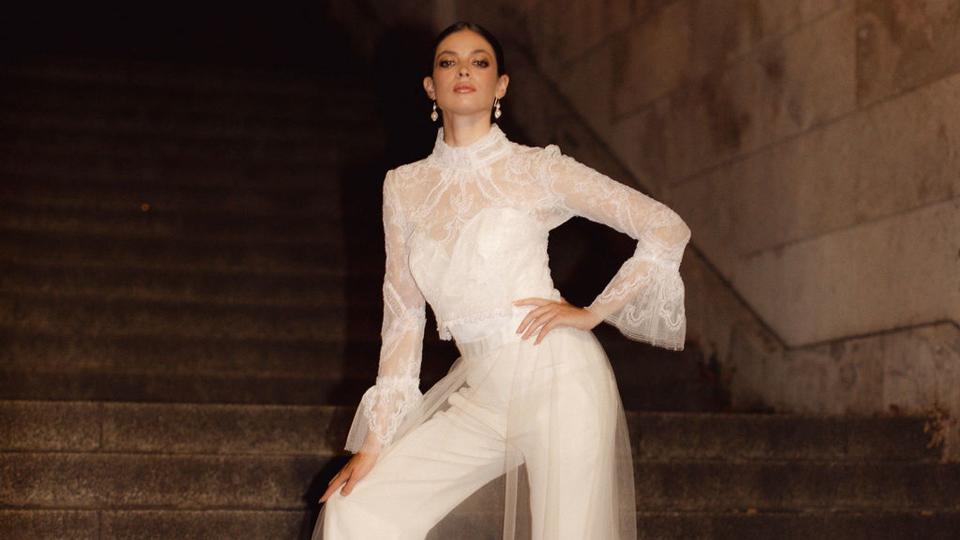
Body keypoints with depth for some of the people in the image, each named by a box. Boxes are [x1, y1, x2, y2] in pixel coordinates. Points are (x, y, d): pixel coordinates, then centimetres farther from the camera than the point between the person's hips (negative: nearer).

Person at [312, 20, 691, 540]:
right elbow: (403, 319, 11)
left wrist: (593, 313, -5)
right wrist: (374, 444, 8)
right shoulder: (403, 186, 10)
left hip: (556, 379, -4)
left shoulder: (537, 169, -1)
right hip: (479, 394, 4)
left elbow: (667, 229, 1)